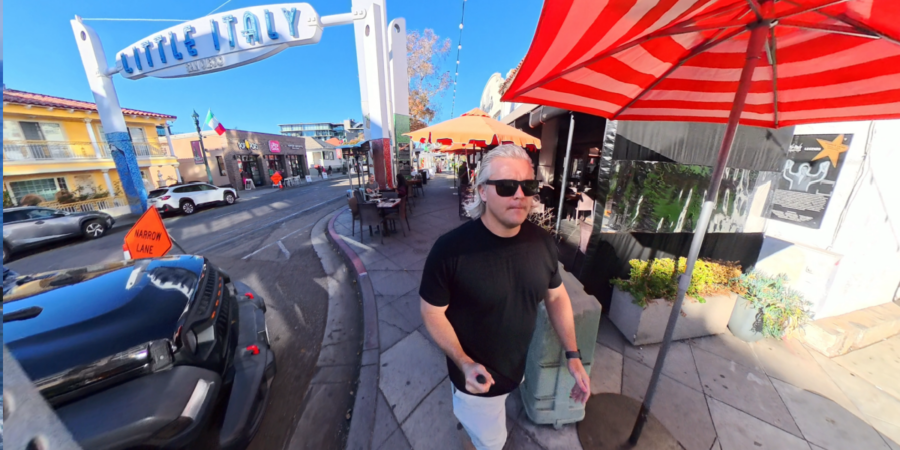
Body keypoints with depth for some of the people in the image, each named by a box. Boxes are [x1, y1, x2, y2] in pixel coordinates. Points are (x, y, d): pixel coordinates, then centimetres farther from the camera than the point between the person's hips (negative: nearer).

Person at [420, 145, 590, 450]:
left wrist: (573, 355, -3)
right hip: (477, 379, -5)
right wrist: (464, 364, -26)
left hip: (517, 369, 6)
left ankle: (465, 413, 66)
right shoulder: (450, 249, -29)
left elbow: (556, 297, 1)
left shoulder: (543, 242, -13)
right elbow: (432, 312, -18)